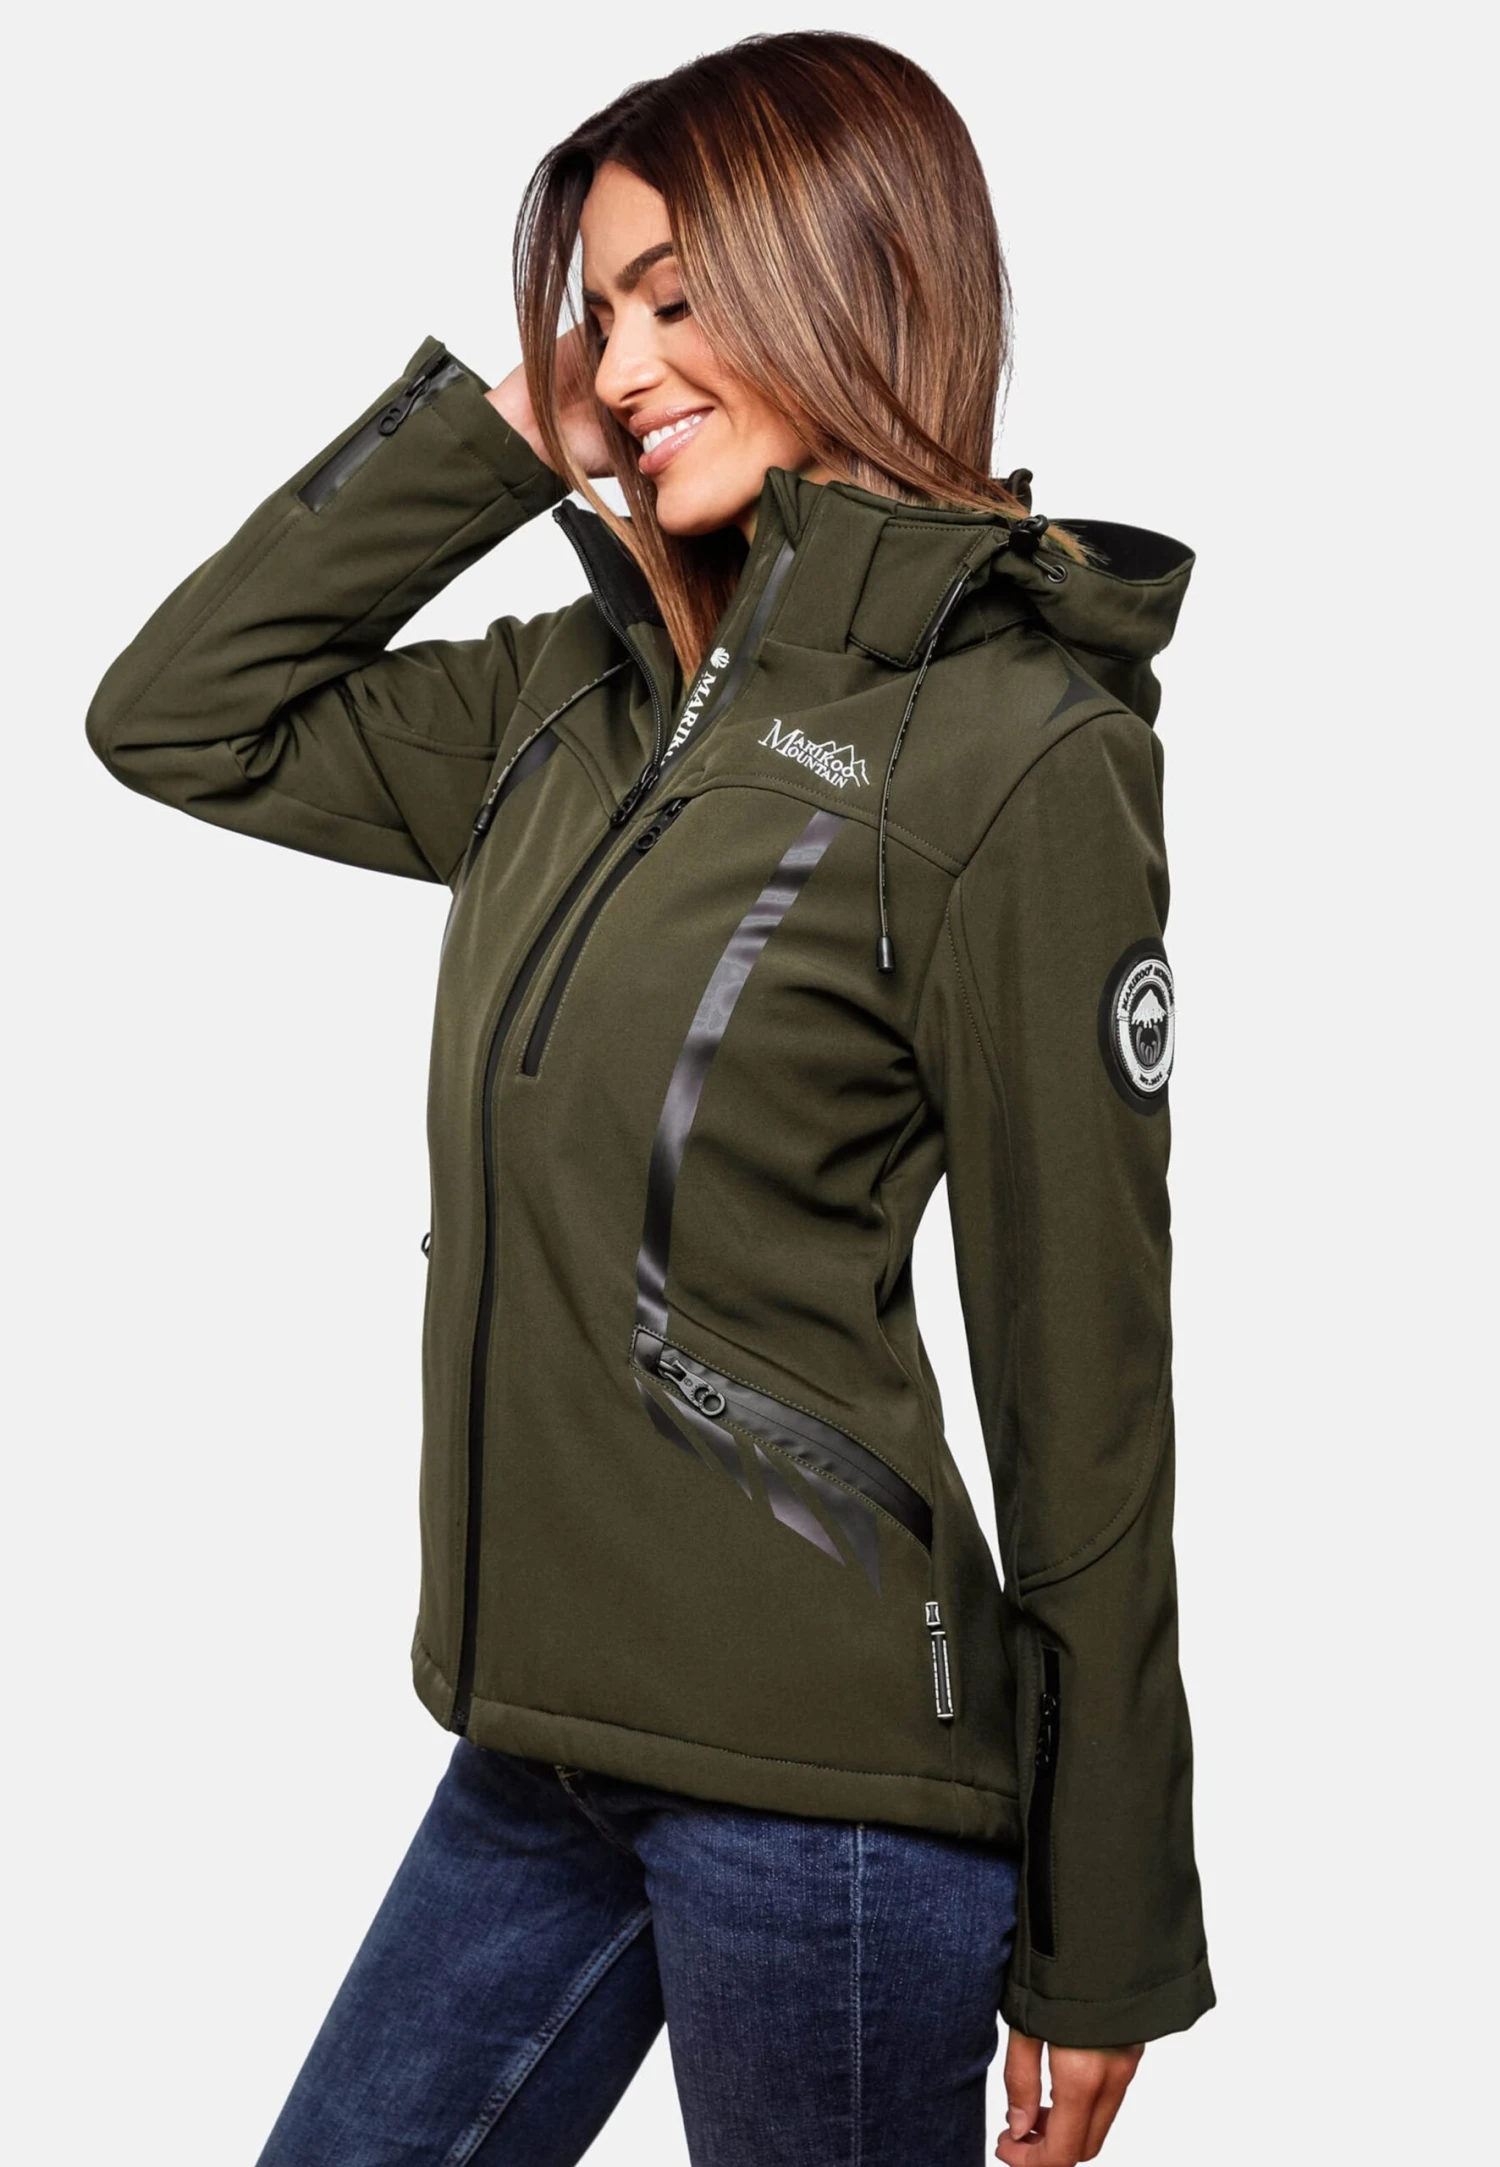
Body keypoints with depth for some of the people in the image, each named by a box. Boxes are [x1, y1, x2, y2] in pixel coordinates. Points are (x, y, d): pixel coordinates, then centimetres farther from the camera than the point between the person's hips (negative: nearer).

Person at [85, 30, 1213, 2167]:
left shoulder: (1015, 751, -13)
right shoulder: (583, 697, 7)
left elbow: (1085, 1380, -12)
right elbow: (180, 714, 12)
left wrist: (1102, 1948, -6)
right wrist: (492, 425, 2)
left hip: (818, 1769, -7)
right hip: (545, 1730, 7)